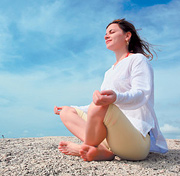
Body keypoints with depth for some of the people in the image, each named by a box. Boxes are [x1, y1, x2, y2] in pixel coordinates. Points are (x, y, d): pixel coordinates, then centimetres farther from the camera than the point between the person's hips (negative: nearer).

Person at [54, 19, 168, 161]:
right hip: (111, 135, 8)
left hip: (138, 137, -8)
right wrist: (71, 109, 28)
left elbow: (141, 94, -17)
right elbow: (100, 102, 29)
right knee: (67, 111, 3)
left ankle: (84, 149, -8)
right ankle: (103, 151, -18)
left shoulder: (138, 59, 2)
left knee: (99, 107, -36)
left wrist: (116, 97, -39)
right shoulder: (110, 72, 26)